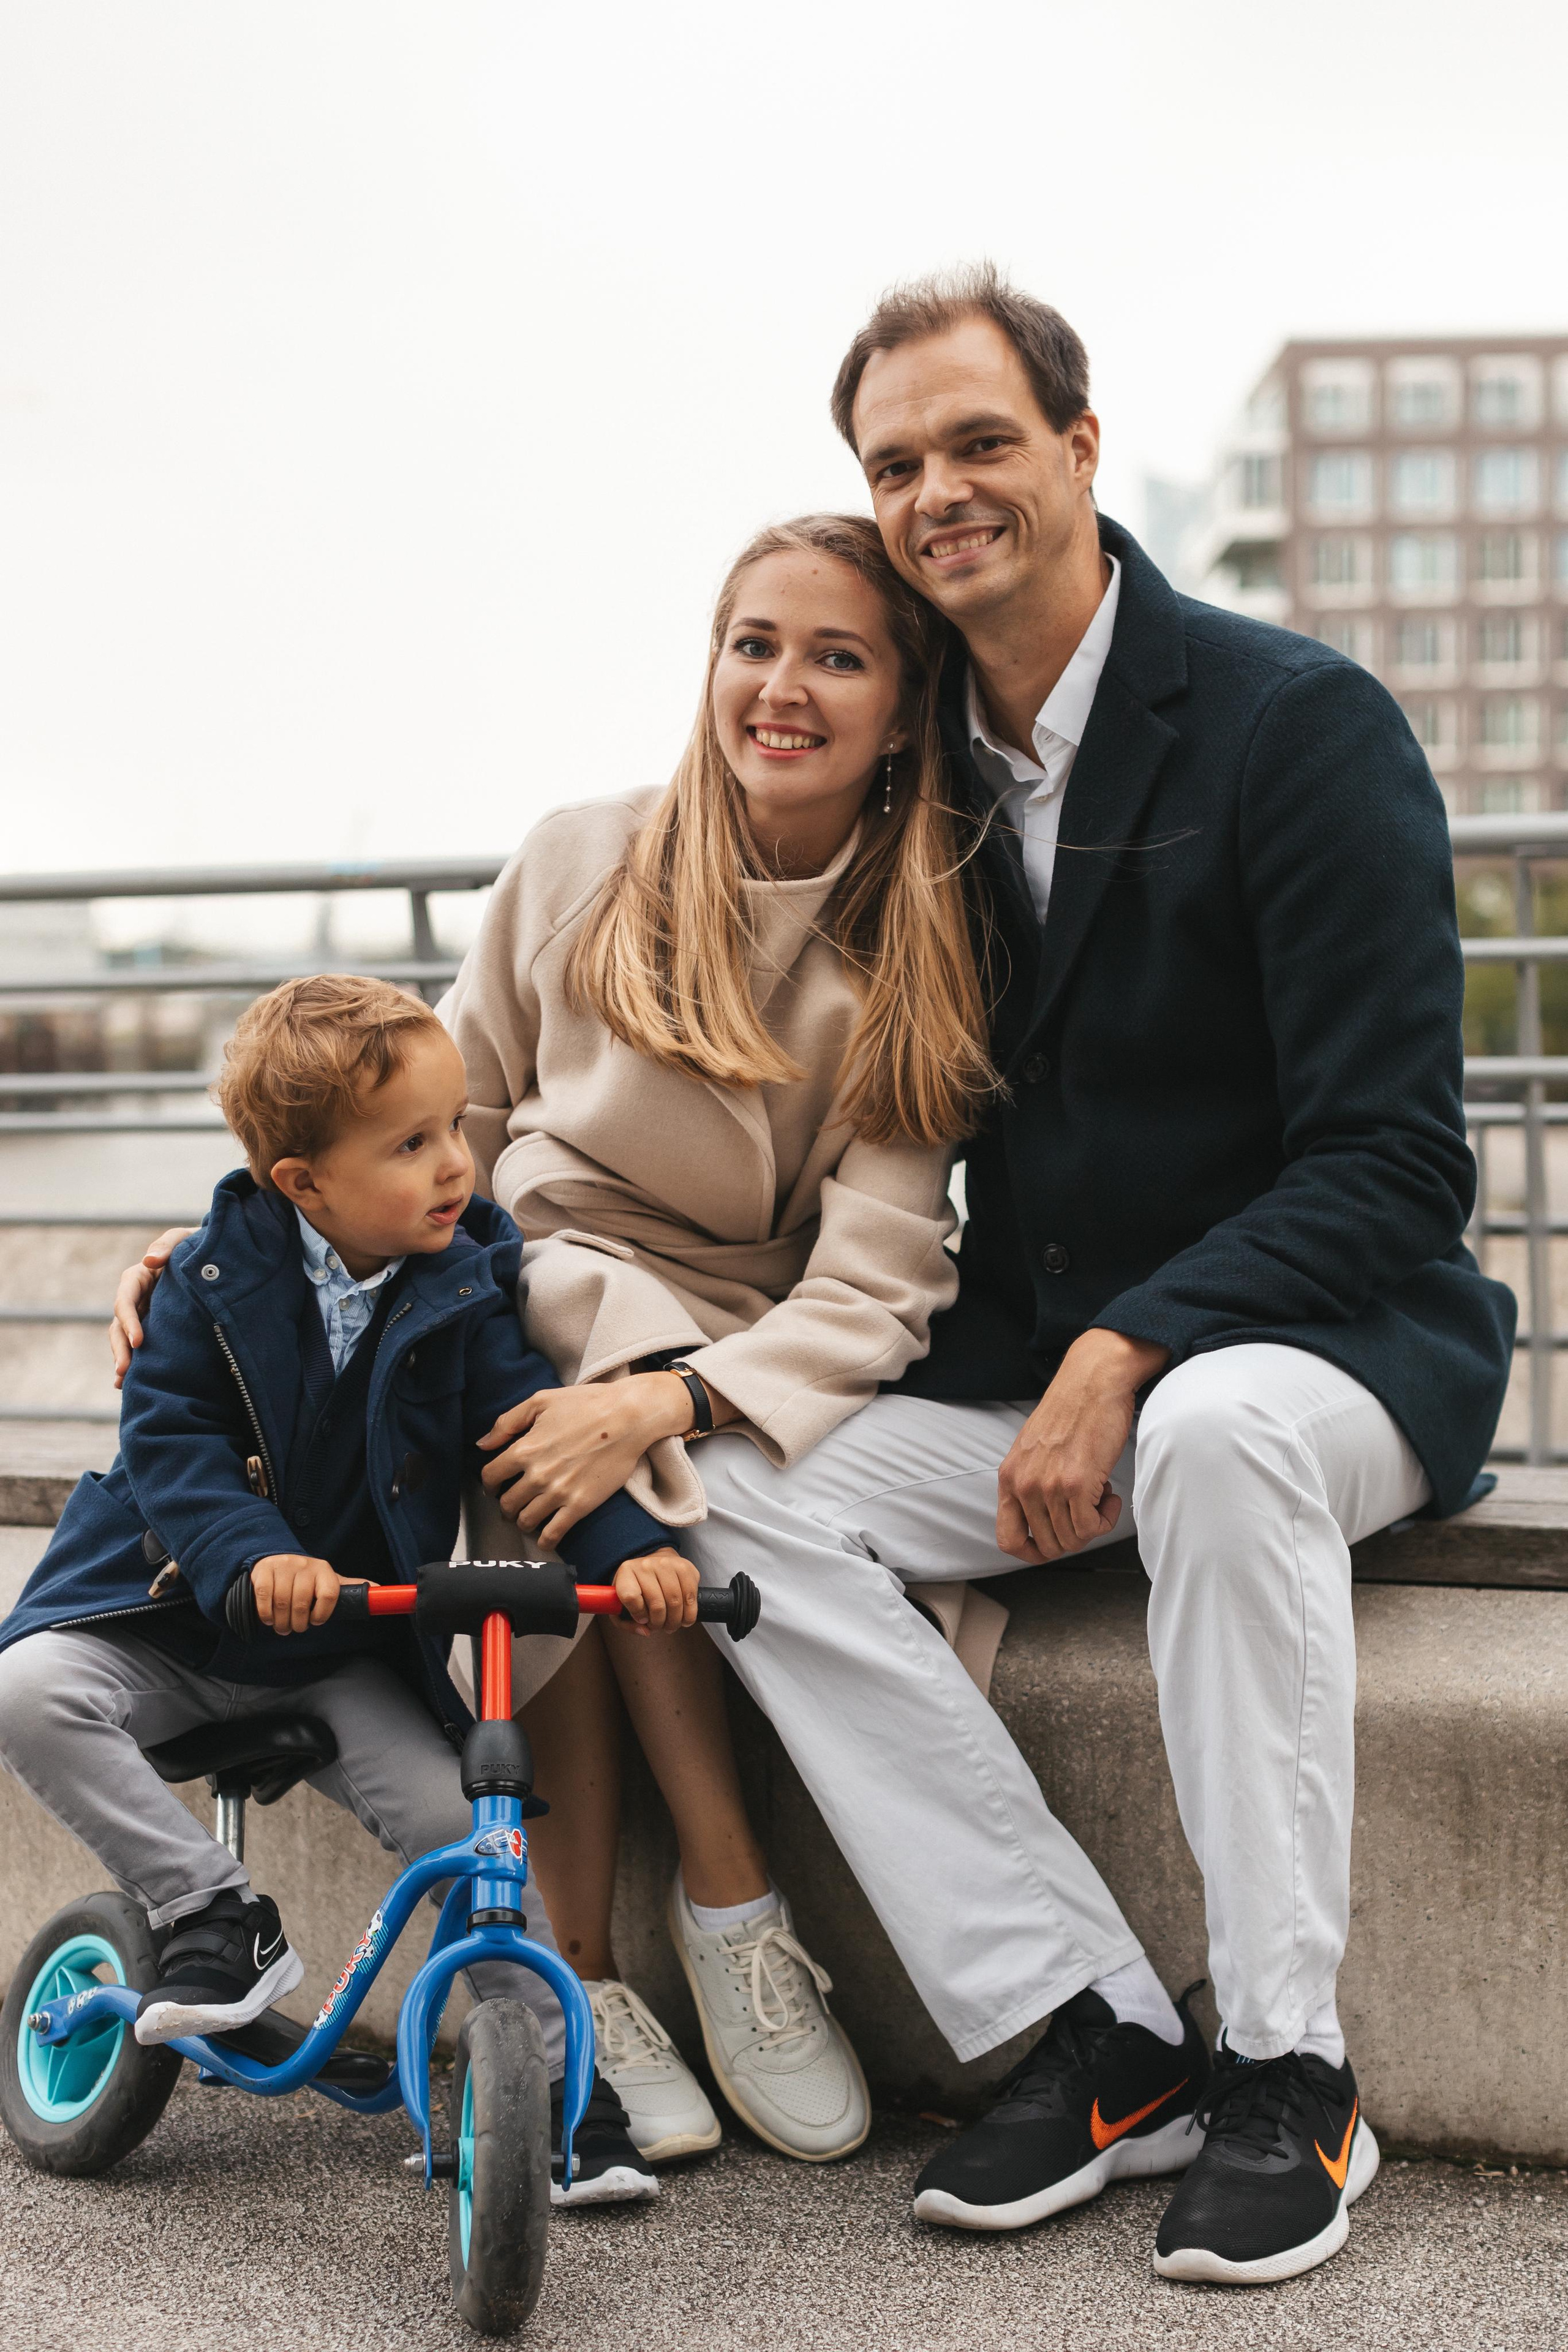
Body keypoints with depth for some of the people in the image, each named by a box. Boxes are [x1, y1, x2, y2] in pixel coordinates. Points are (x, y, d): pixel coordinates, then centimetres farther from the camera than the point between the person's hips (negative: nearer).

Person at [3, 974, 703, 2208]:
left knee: (460, 1820, -18)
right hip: (181, 1613, 0)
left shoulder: (464, 1291, -7)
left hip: (353, 1653, 0)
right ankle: (218, 1917, -13)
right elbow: (168, 1439, -17)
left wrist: (632, 1547, -31)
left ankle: (557, 2077, 1)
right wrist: (254, 1557, -35)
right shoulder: (218, 1278, -12)